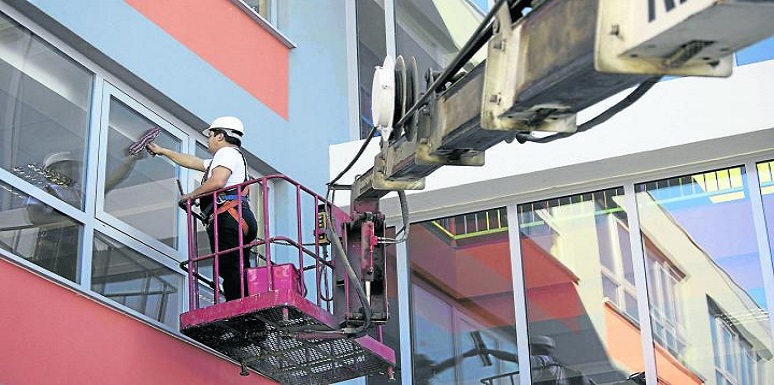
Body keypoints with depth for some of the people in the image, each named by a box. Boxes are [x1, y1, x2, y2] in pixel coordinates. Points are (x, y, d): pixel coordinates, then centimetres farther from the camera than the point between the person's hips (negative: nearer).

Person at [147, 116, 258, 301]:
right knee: (237, 272, -2)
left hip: (229, 216, -10)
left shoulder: (227, 152, 4)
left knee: (230, 270, -21)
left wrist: (191, 195, 0)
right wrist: (161, 151, 51)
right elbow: (191, 162, 46)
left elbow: (217, 182, -13)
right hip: (238, 218, 10)